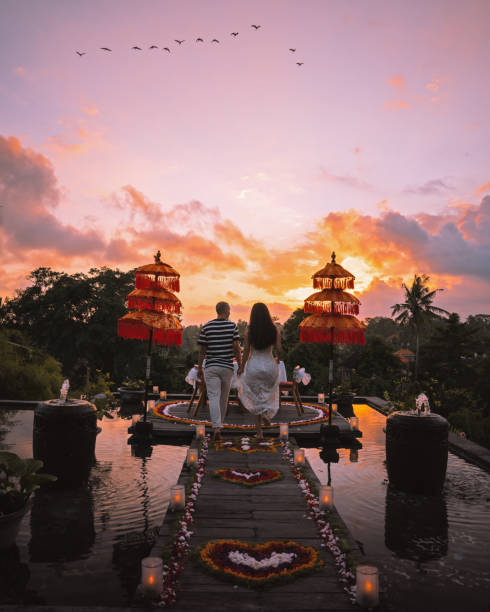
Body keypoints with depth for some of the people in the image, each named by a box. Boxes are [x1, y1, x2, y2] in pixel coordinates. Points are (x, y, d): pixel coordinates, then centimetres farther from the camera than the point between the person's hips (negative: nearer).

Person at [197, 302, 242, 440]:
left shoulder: (206, 327, 0)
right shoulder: (232, 326, -2)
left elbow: (202, 350, 1)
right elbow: (237, 348, -7)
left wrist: (199, 368, 10)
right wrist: (240, 366, 1)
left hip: (211, 367, 0)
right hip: (227, 367, 0)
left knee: (214, 397, -4)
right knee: (224, 398, 16)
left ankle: (216, 427, -19)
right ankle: (219, 424, 28)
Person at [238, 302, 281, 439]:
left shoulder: (249, 330, -9)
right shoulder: (274, 329, -5)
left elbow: (246, 351, -7)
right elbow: (278, 349, -6)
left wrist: (242, 367, 6)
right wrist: (277, 360, 15)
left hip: (253, 365, -1)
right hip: (270, 365, 1)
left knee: (256, 398, 14)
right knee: (268, 392, 31)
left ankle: (259, 431, 12)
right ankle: (267, 414, 11)